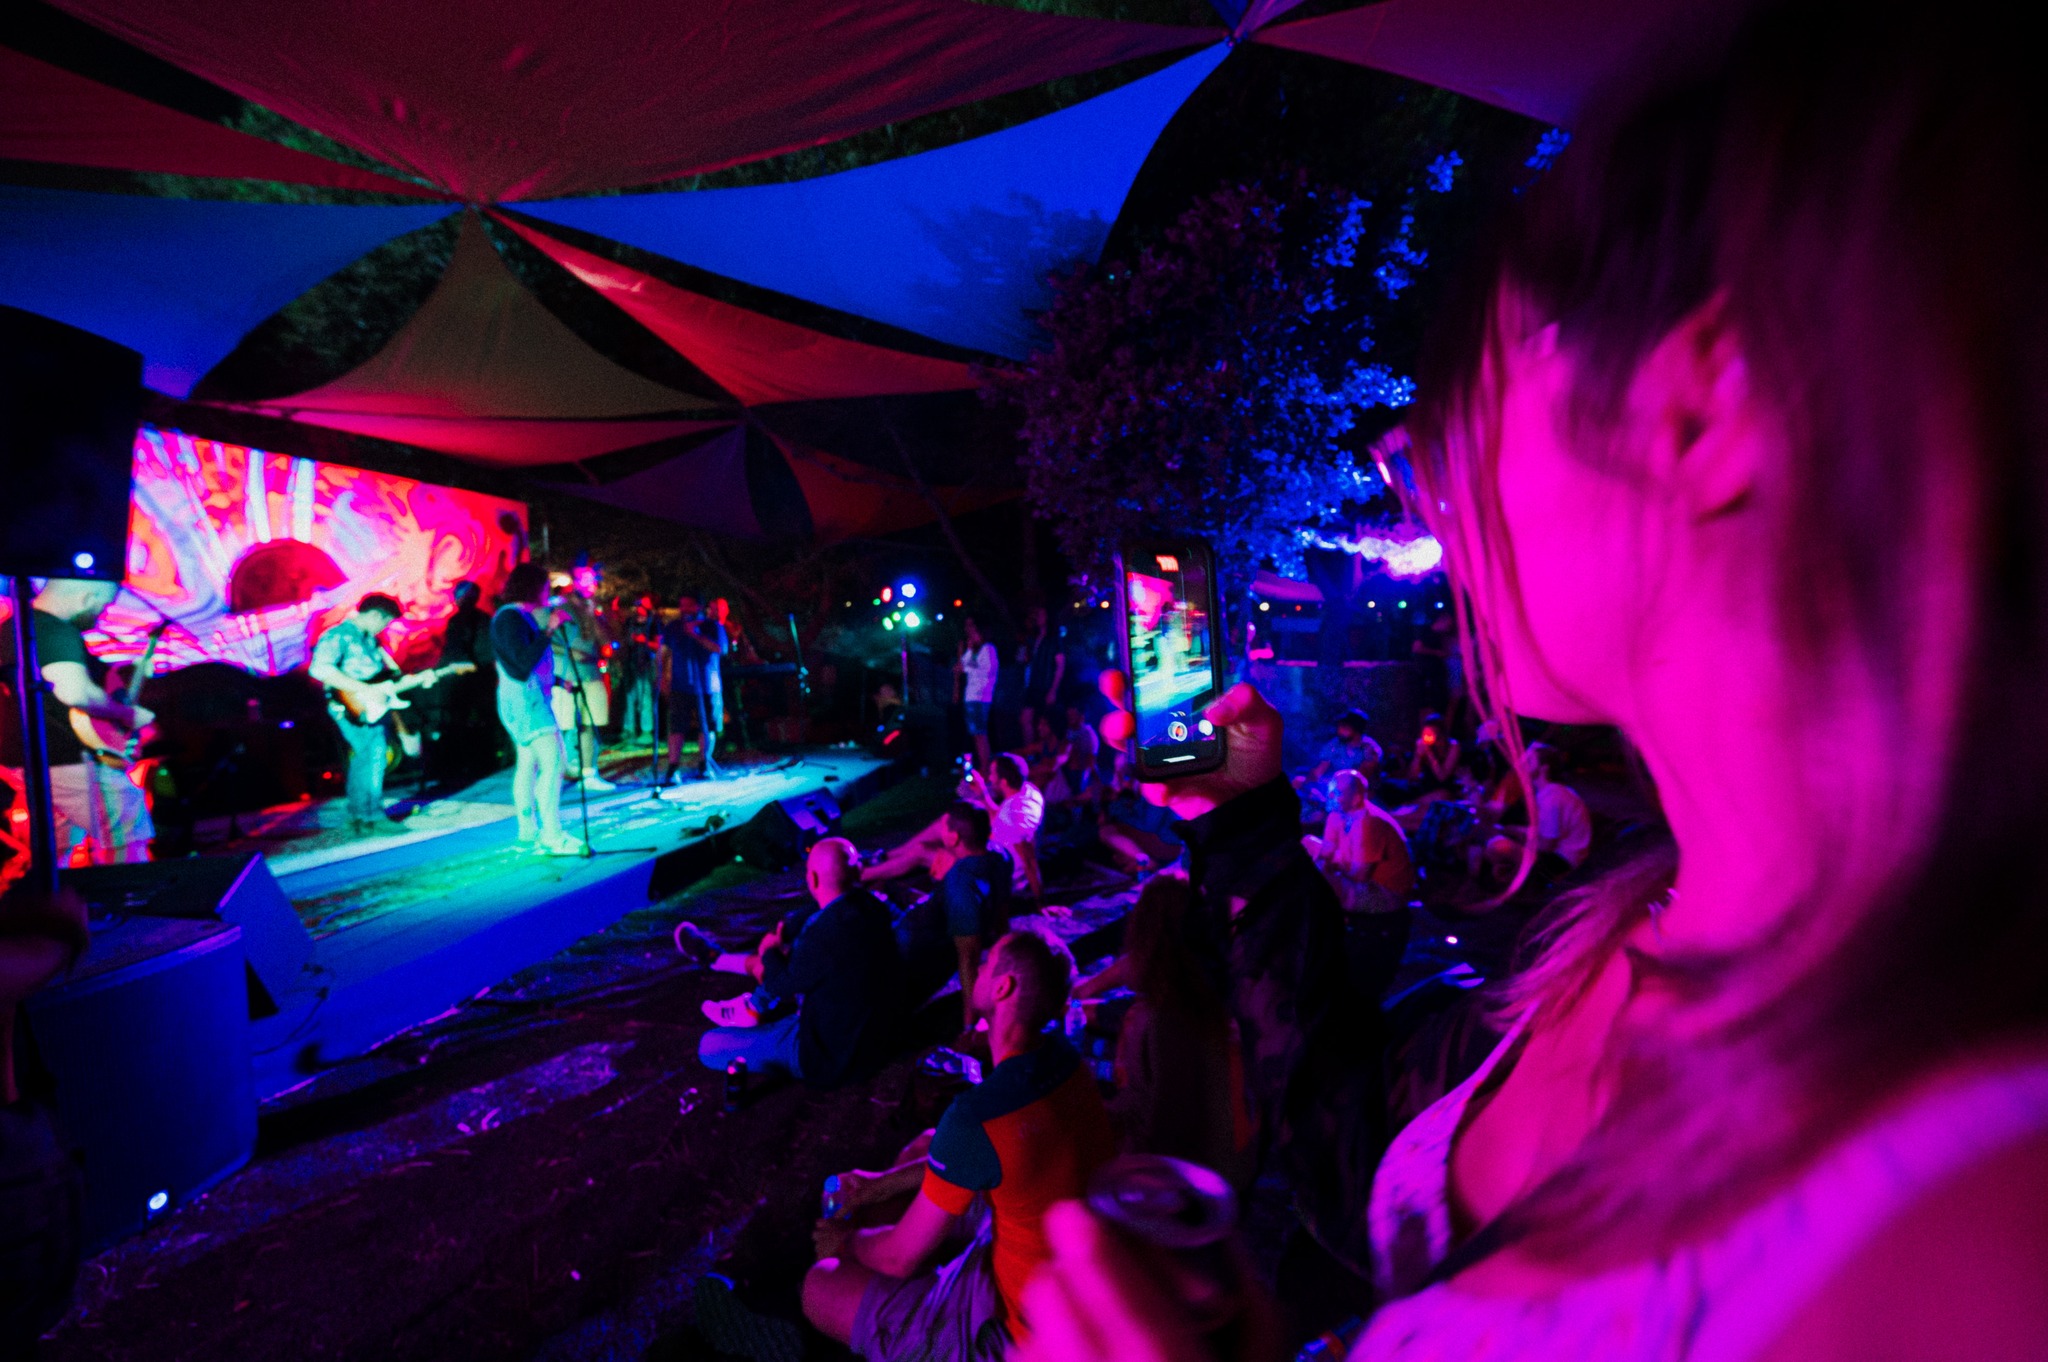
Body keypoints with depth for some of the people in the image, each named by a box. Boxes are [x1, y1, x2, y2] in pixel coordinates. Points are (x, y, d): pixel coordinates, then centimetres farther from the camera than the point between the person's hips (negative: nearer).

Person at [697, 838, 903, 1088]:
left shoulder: (824, 934, -33)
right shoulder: (872, 906, -9)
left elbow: (780, 987, -13)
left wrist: (771, 953, 5)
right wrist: (781, 957, 11)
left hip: (832, 1058, -8)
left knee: (709, 1046, -5)